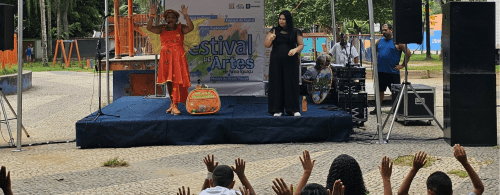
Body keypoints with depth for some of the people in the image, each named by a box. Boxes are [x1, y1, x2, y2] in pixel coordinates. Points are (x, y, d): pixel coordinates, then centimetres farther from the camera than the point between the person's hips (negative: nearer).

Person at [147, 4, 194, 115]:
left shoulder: (180, 28, 5)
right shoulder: (162, 28, 9)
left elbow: (190, 28, -14)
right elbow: (149, 28, -5)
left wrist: (186, 15, -24)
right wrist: (151, 15, -16)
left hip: (178, 57, -2)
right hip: (166, 56, 3)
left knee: (176, 80, -9)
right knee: (169, 81, 7)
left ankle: (174, 105, -8)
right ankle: (173, 103, 21)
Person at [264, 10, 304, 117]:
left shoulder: (295, 32, 6)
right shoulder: (274, 31, 8)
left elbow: (301, 45, 8)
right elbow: (266, 45, 8)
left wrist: (295, 50, -13)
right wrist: (270, 39, -13)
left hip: (290, 62, -1)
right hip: (276, 61, 1)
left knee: (291, 83, -1)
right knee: (277, 83, -1)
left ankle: (293, 109, 5)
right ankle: (277, 109, 4)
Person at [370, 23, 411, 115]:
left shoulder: (397, 42, -5)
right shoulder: (379, 42, 11)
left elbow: (408, 53, -6)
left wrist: (403, 65, -8)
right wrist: (375, 63, 14)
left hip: (393, 72, -5)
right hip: (380, 72, 5)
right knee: (379, 90, 11)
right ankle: (377, 109, 20)